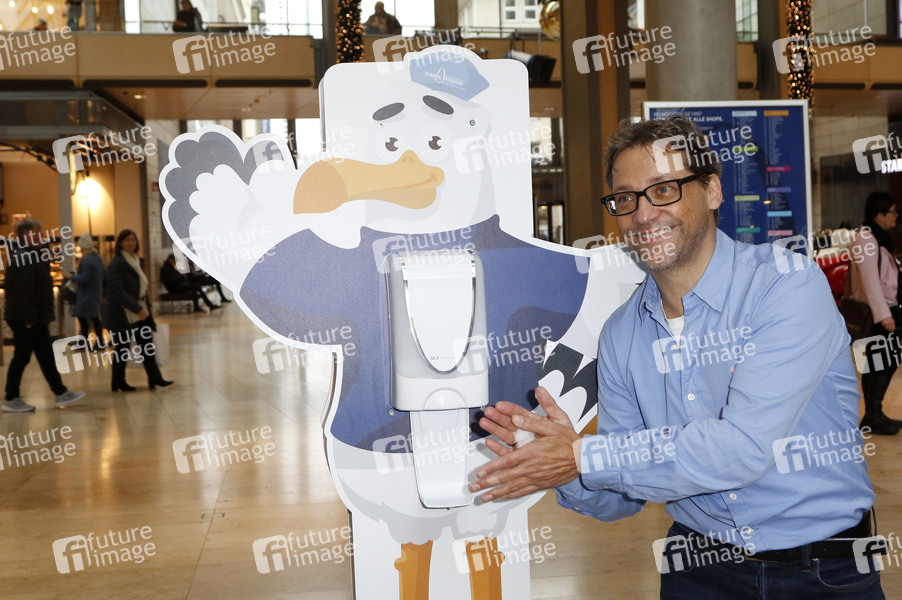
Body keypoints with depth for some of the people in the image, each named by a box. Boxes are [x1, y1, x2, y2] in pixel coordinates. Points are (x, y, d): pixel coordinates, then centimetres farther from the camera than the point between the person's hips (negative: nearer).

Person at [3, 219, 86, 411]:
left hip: (36, 318, 10)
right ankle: (11, 400, 7)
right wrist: (29, 319, -24)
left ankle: (60, 393, 16)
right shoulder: (22, 259, -17)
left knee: (46, 356, 11)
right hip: (25, 318, -10)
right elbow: (22, 291, -23)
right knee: (22, 357, -2)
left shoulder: (33, 256, 15)